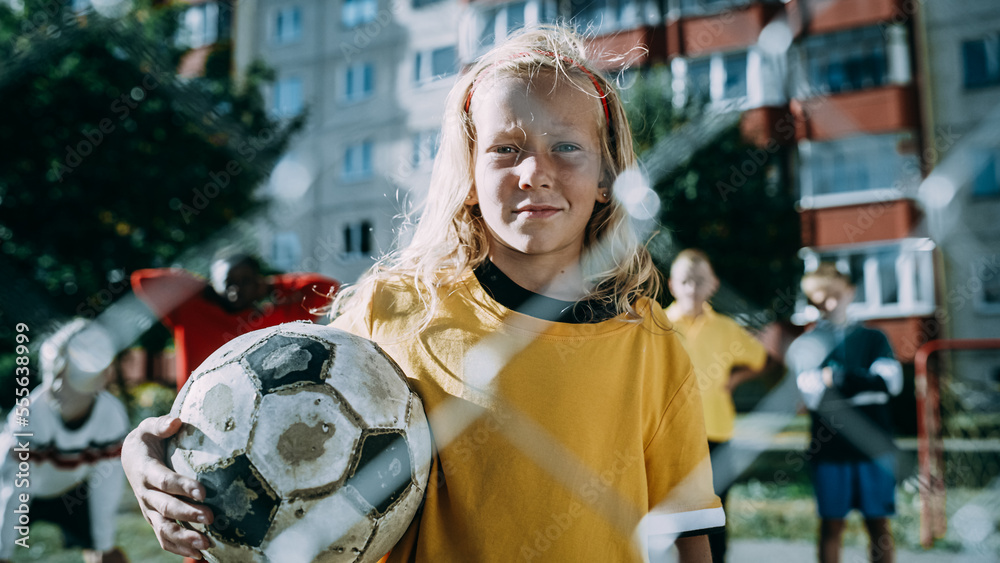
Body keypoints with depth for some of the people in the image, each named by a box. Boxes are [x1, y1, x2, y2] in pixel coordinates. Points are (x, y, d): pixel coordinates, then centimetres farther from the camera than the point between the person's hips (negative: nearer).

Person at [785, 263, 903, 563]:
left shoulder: (873, 338, 10)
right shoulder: (804, 345, 6)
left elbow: (890, 381, -6)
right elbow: (810, 392, -9)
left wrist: (837, 378, -12)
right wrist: (863, 384, -11)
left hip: (875, 448, 1)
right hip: (829, 449, -1)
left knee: (879, 524, 6)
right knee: (831, 525, 5)